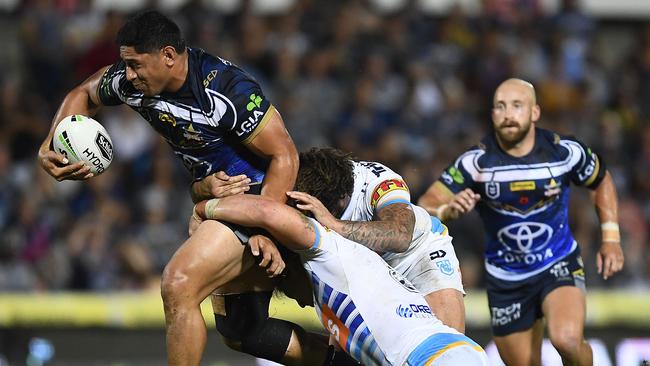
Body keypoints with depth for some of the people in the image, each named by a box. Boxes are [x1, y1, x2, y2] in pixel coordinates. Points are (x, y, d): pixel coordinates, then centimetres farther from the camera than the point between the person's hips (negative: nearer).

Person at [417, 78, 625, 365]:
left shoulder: (565, 151, -12)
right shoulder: (476, 161, -14)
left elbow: (602, 181, 9)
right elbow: (426, 206, -17)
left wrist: (611, 238, 2)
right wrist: (448, 209, -40)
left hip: (559, 265, -1)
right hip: (506, 279, 1)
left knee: (567, 339, -29)